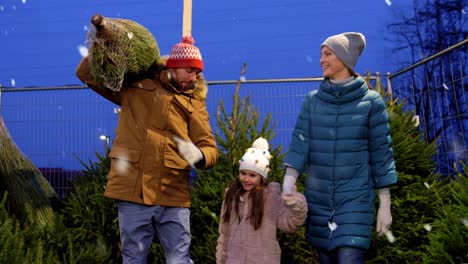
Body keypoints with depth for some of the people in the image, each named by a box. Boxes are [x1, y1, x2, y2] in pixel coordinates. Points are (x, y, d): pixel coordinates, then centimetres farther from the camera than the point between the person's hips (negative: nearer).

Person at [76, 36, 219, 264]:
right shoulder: (135, 85, 12)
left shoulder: (194, 101, 11)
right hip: (133, 192, 0)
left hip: (173, 195, 0)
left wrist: (198, 156, -19)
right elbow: (86, 74, 21)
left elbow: (210, 148, 4)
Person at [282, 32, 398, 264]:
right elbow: (300, 142, -3)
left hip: (355, 199, -3)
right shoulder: (312, 100, 6)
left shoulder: (371, 101, -2)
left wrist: (385, 204, -2)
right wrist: (288, 185, -16)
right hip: (317, 198, 3)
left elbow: (381, 152, -1)